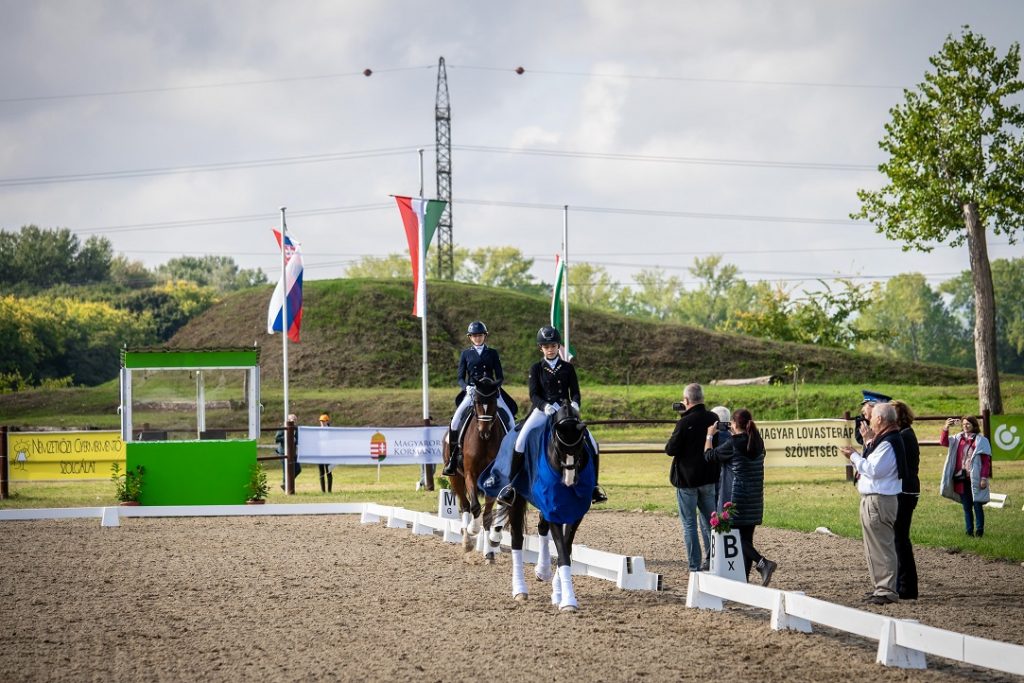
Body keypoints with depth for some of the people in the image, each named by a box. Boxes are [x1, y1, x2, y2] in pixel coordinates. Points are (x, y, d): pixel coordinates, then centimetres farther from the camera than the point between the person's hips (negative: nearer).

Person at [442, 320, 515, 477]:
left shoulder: (492, 354, 11)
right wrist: (467, 387, -13)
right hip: (472, 392, 0)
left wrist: (495, 385, -14)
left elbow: (500, 376, 7)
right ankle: (452, 459, -13)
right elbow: (460, 378, 8)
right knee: (456, 420, -19)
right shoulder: (466, 354, 12)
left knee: (507, 418, -19)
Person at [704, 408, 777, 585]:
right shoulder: (757, 442, 5)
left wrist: (710, 436, 12)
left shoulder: (733, 443, -15)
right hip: (754, 499, 7)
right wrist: (734, 435, 22)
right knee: (746, 537, 11)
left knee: (735, 536, -2)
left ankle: (763, 563, -20)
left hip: (736, 497, -7)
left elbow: (709, 456, -4)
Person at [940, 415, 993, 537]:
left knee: (977, 505, 0)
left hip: (975, 479, -5)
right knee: (966, 506, 8)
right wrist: (946, 428, -14)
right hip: (961, 478, 5)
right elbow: (943, 442, 2)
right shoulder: (958, 438, 11)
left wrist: (984, 478, -12)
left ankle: (979, 530, 5)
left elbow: (986, 461, -6)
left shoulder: (981, 440, -4)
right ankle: (969, 531, 13)